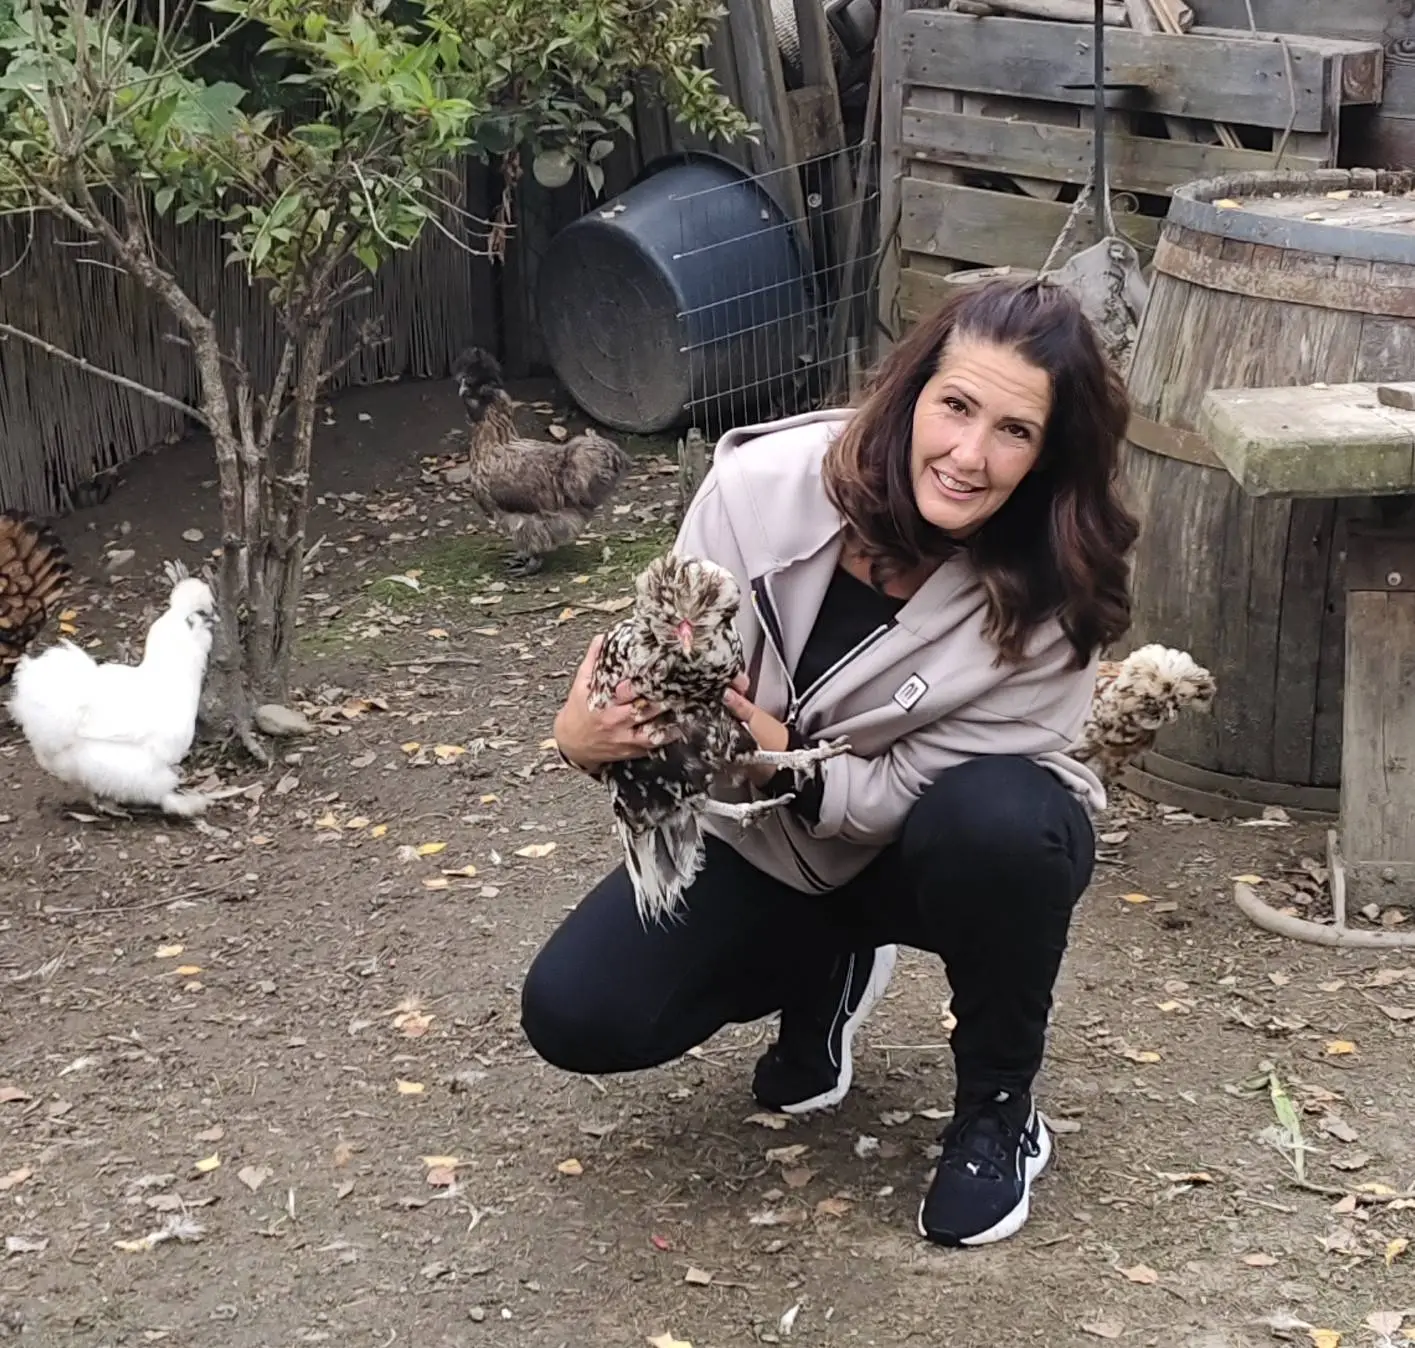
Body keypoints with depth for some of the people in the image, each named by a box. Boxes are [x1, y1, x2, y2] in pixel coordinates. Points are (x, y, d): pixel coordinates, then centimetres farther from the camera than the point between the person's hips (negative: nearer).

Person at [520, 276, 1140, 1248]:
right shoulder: (766, 483, -25)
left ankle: (999, 1112, -9)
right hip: (769, 847, 2)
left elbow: (915, 790, -22)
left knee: (995, 820, -38)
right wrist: (592, 732, -39)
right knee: (575, 1015, -15)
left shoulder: (1049, 599, -27)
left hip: (945, 854, -2)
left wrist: (791, 762, -41)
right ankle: (829, 971, 16)